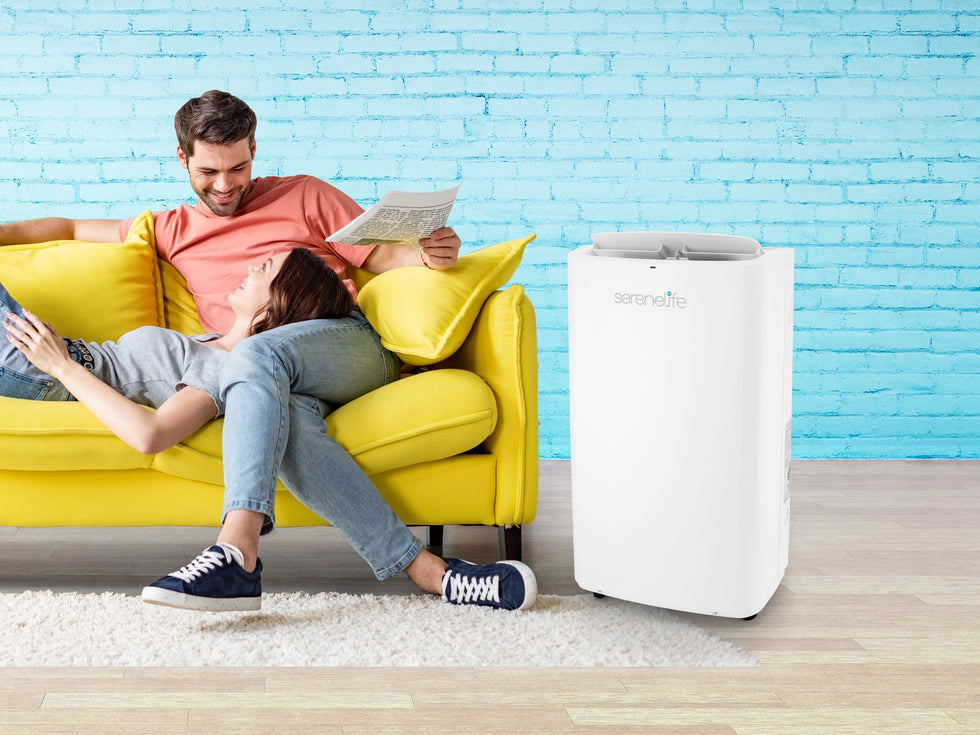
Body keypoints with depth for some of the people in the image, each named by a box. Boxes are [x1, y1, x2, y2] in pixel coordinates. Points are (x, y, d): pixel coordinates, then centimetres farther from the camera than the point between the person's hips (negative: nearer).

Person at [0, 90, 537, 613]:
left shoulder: (304, 197, 20)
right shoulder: (173, 231, 28)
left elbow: (385, 255, 16)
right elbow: (71, 228, 35)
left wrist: (430, 254, -5)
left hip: (347, 345, -2)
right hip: (274, 387, 2)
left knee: (252, 358, -36)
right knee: (286, 421, -37)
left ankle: (237, 554, -50)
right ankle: (428, 571, -46)